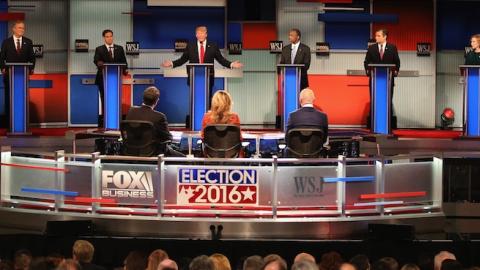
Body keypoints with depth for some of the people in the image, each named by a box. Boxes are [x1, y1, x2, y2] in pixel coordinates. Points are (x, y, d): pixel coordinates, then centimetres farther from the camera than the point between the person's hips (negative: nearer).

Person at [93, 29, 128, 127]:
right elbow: (96, 60, -13)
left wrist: (125, 70, -10)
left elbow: (123, 61, 9)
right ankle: (102, 122, 2)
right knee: (104, 100, 0)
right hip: (103, 78, -2)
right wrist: (99, 63, -36)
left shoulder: (119, 49, 12)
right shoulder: (99, 49, 4)